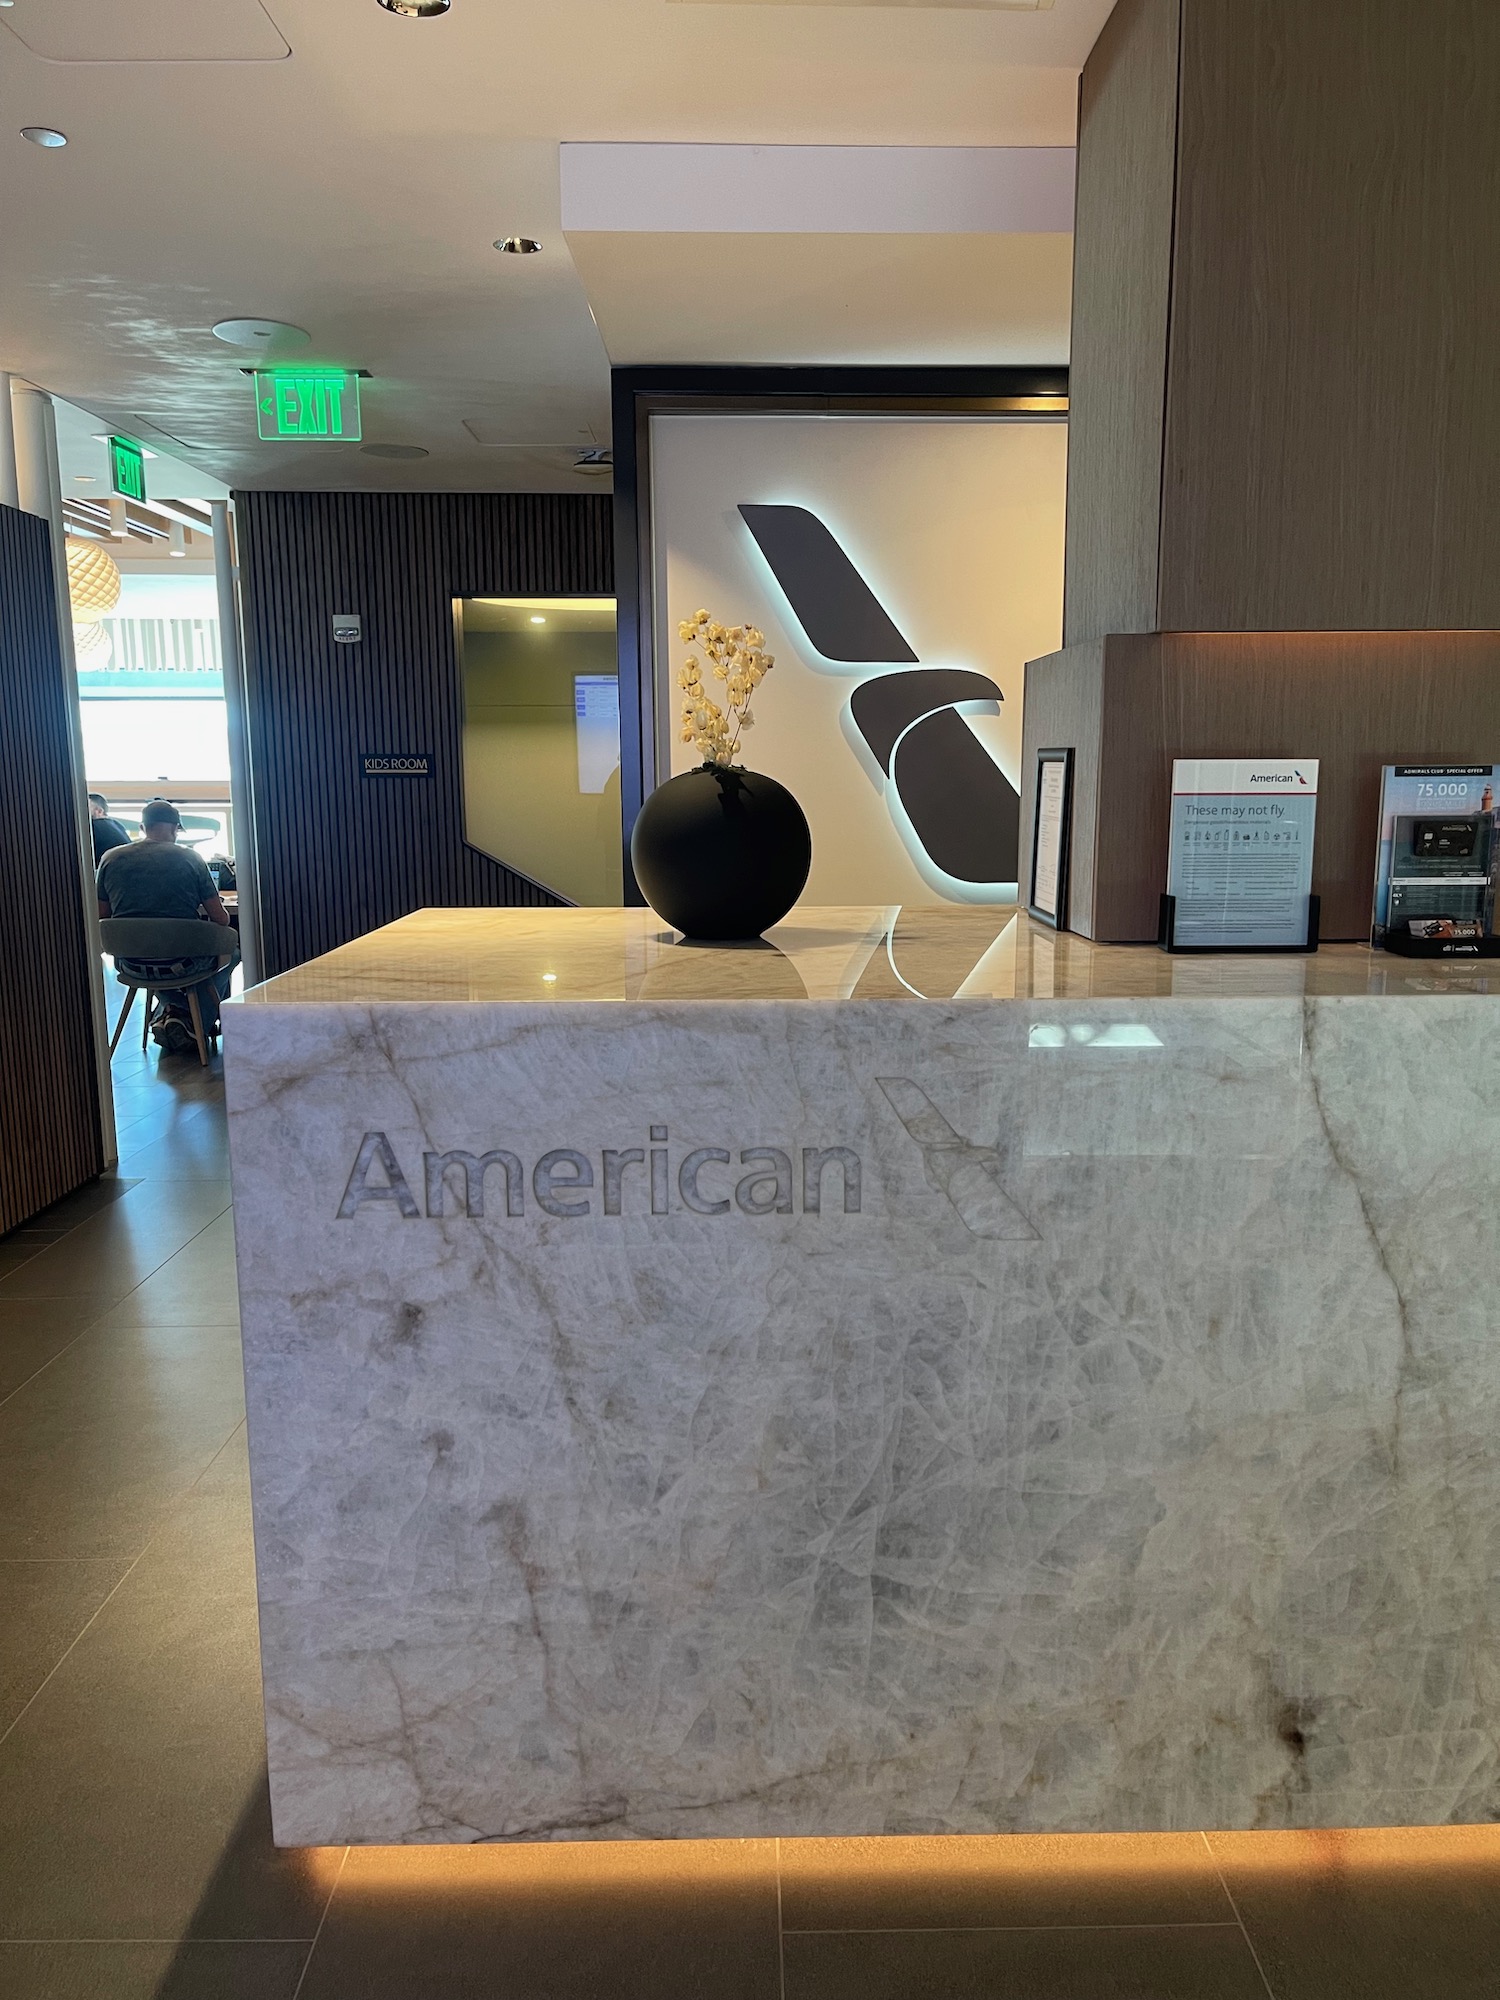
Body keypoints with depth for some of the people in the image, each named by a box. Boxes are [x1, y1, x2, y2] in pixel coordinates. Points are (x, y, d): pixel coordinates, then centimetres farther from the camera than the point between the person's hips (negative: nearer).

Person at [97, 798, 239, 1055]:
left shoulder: (111, 858, 0)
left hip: (131, 966, 4)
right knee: (232, 941, 27)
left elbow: (101, 917, 8)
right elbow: (221, 919, -4)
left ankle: (172, 1008, 23)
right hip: (181, 963, -4)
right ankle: (191, 1025, 21)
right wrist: (202, 911, 20)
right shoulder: (190, 858, -8)